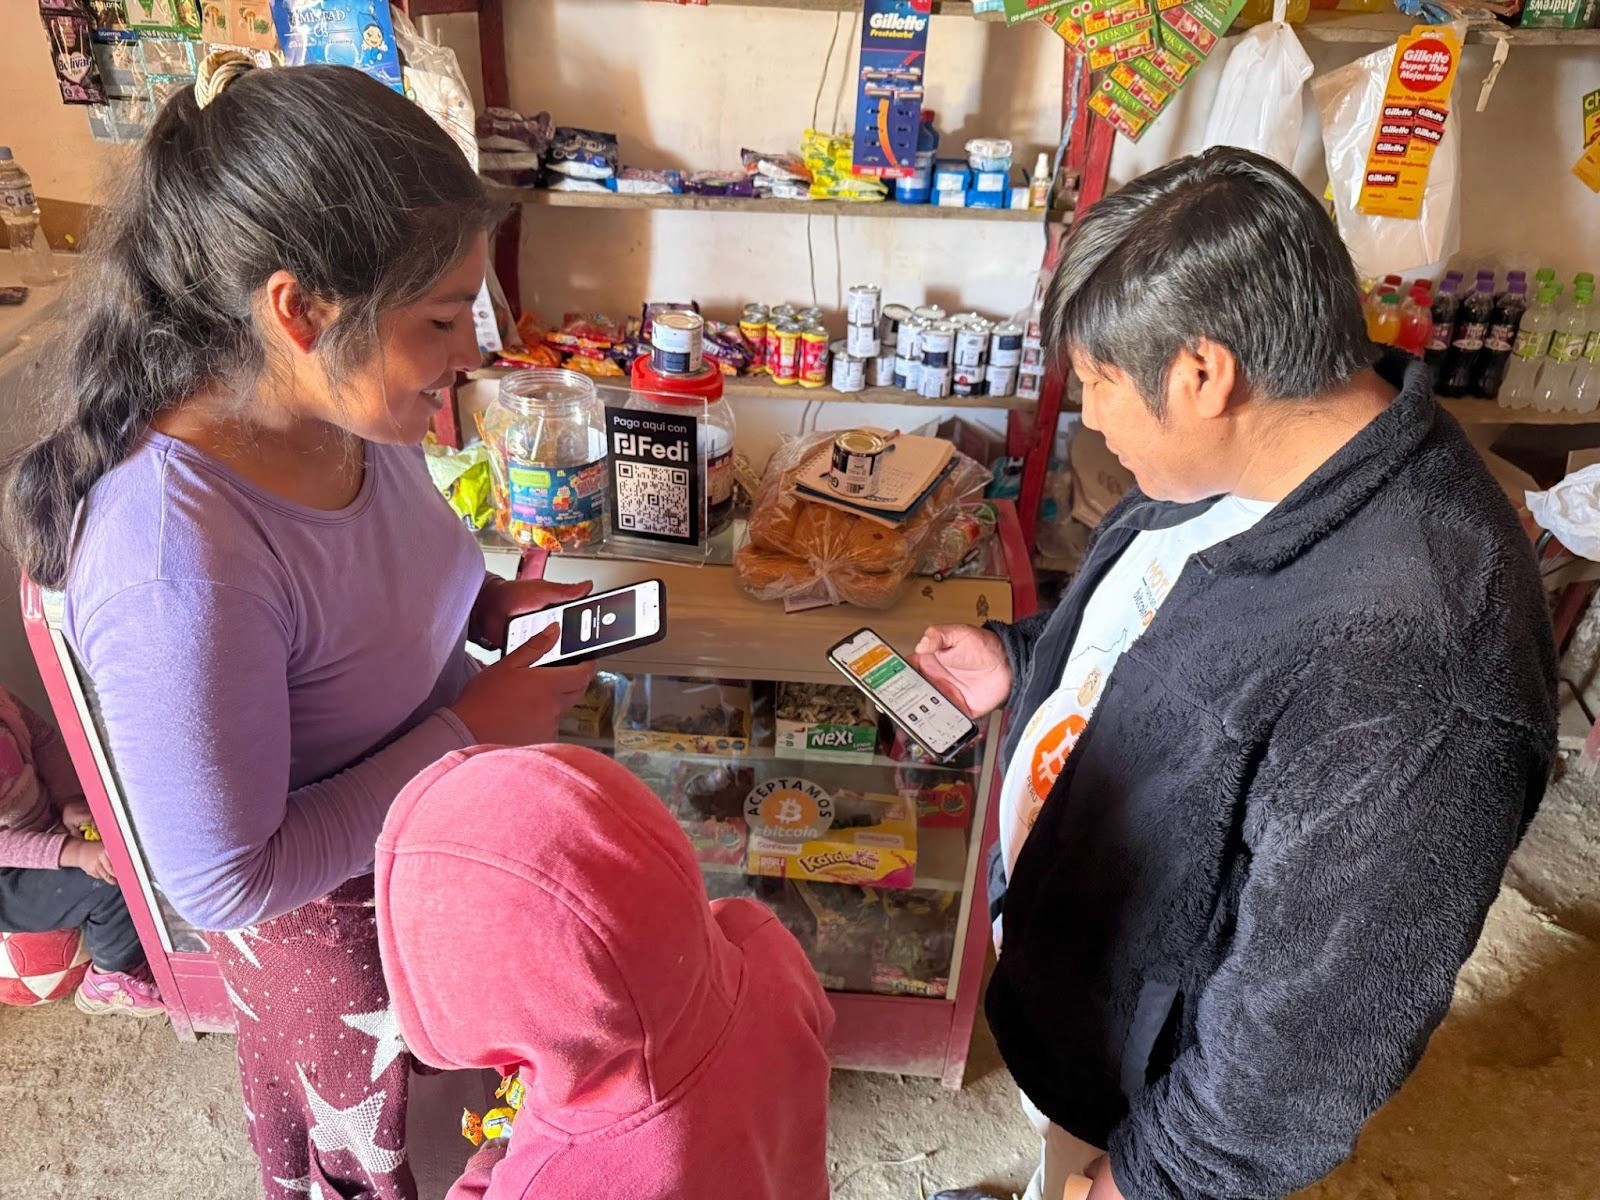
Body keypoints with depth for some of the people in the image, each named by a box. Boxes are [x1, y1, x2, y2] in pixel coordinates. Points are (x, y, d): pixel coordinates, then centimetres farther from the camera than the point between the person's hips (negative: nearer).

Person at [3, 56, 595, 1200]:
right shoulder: (177, 568, -40)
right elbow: (226, 881, -30)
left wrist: (486, 603, -13)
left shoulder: (340, 407, -18)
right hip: (322, 918, -6)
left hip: (422, 838, 7)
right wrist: (470, 728, -27)